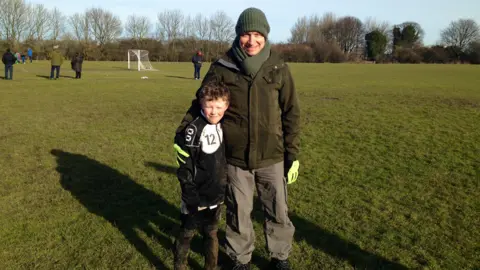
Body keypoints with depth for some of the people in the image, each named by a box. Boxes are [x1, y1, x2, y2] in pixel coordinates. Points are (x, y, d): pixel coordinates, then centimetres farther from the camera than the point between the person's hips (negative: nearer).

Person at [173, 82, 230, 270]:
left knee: (211, 233, 19)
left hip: (216, 195, 6)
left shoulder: (223, 126, 2)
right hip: (196, 196, -6)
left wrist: (223, 187, 15)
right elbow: (185, 165, -16)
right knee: (187, 234, 10)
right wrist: (190, 194, -17)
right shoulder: (194, 129, -19)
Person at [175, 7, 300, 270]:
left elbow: (291, 113, 1)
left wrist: (293, 154, 0)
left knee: (278, 211, 15)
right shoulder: (221, 68, -6)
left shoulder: (278, 68, -4)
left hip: (272, 157, 1)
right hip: (236, 158, -1)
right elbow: (200, 103, 2)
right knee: (238, 213, 14)